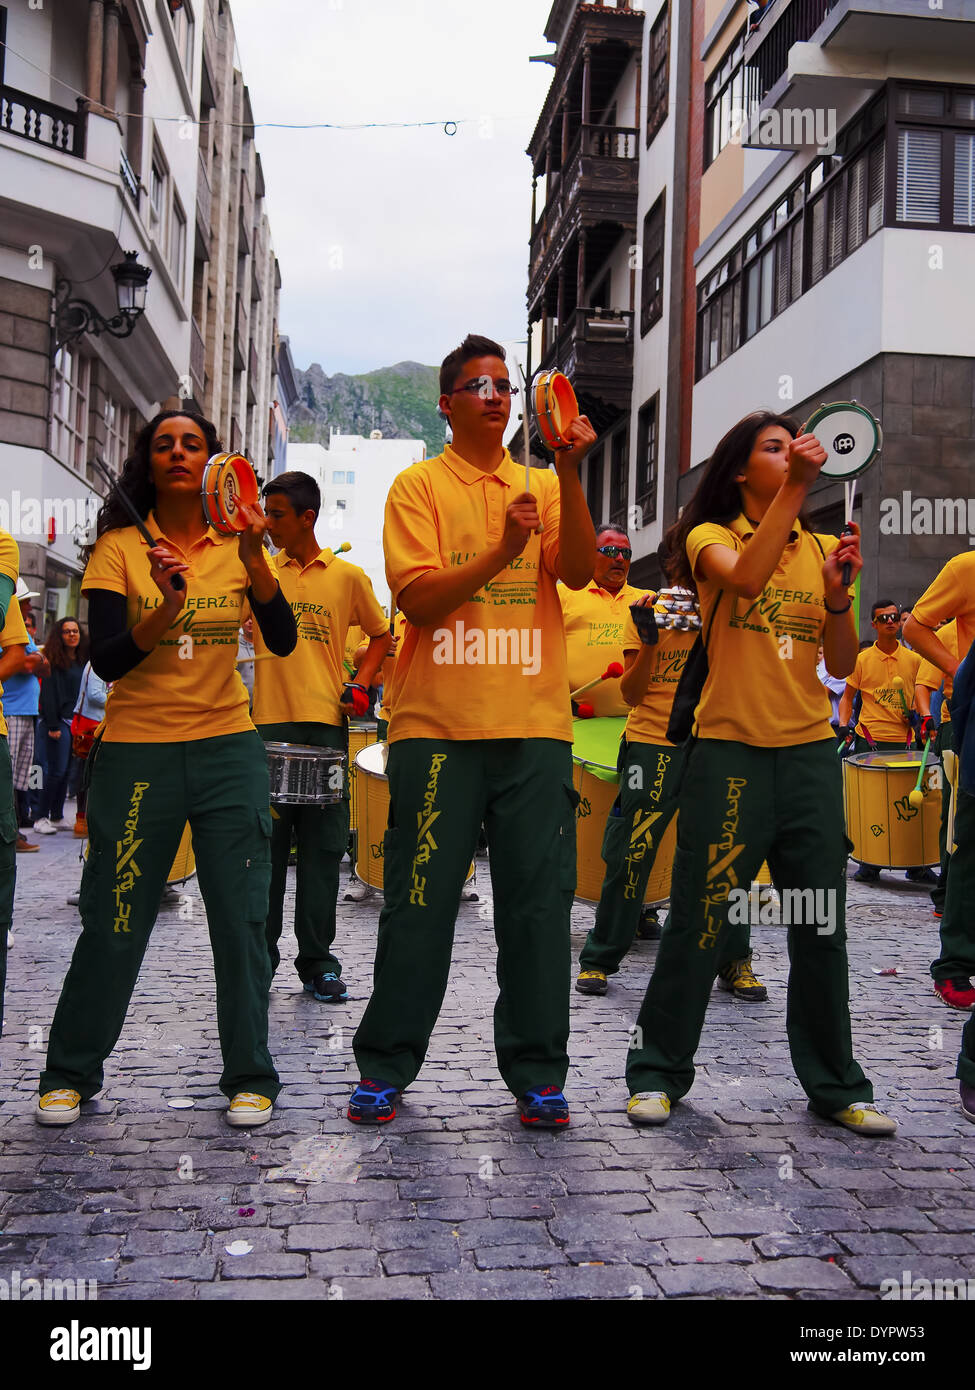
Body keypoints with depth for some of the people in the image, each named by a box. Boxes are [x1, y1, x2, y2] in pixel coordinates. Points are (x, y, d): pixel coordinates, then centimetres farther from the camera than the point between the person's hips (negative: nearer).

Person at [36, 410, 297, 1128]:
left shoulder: (237, 547, 5)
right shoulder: (119, 547, 0)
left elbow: (283, 640, -9)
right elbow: (107, 660, -10)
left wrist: (253, 557, -22)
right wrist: (167, 608, -26)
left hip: (229, 751, 2)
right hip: (137, 752, -1)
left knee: (241, 920, 2)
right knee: (113, 921, 3)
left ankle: (250, 1078, 16)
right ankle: (70, 1075, 22)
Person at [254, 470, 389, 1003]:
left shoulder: (348, 575, 7)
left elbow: (380, 634, 17)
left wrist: (361, 684, 3)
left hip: (326, 724, 0)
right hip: (268, 721, 1)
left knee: (323, 846, 3)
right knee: (266, 842, 3)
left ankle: (317, 960, 13)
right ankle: (260, 956, 14)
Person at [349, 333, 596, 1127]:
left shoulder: (543, 485, 14)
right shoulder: (419, 486, 6)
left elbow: (579, 571, -3)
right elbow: (416, 598, -6)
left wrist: (570, 474, -13)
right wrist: (500, 552, -18)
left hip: (533, 725, 3)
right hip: (437, 725, -2)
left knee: (540, 901, 3)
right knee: (421, 899, 2)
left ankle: (537, 1074, 14)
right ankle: (385, 1067, 15)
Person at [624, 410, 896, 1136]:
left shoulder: (818, 548, 12)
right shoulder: (710, 537, 1)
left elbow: (843, 664, 8)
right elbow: (744, 579, -24)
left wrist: (838, 596, -8)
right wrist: (794, 489, -25)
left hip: (810, 750, 4)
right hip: (730, 749, -4)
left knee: (821, 923, 8)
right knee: (702, 919, 0)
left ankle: (836, 1084, 22)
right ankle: (658, 1071, 16)